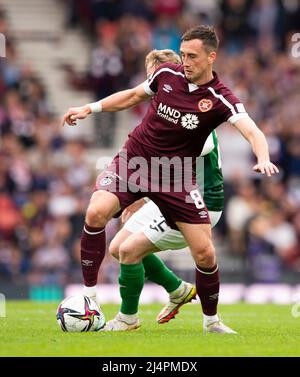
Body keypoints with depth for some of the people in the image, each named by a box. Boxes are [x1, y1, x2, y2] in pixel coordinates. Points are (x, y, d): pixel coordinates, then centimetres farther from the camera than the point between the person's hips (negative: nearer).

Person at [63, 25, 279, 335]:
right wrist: (89, 108, 14)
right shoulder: (167, 74, -4)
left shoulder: (221, 99, -14)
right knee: (97, 213, -26)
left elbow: (253, 132, -28)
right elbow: (133, 95, 16)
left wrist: (263, 159, -50)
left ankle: (212, 321, 19)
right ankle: (89, 294, -13)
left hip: (176, 176, -1)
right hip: (134, 159, 1)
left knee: (204, 253, -6)